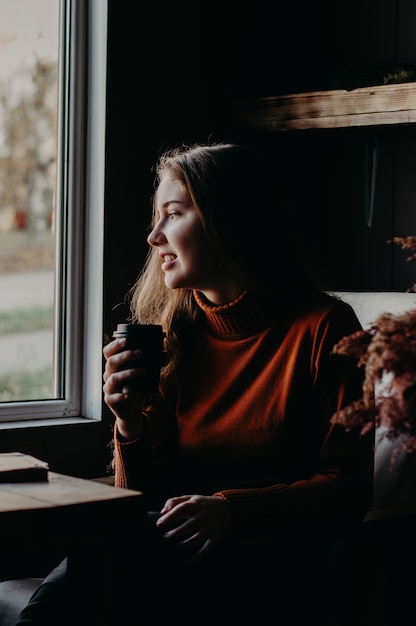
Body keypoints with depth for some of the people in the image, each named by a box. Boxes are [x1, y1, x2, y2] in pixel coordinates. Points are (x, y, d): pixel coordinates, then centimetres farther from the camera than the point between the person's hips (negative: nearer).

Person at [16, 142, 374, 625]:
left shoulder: (323, 328, -2)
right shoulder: (171, 335, 12)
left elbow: (348, 490, -4)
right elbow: (148, 498, 12)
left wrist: (230, 509, -19)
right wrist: (132, 425, -8)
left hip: (277, 567, -3)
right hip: (172, 546, 4)